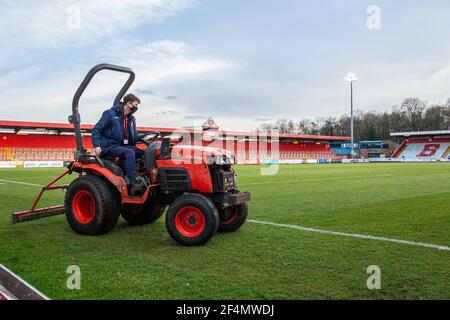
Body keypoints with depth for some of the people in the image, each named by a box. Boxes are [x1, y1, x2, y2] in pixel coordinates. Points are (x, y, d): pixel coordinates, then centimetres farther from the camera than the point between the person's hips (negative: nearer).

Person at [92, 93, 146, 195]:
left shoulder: (131, 119, 15)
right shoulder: (110, 114, -6)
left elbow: (134, 135, 18)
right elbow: (96, 130, -6)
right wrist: (96, 145, -20)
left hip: (123, 146, 7)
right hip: (109, 147, -7)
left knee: (144, 153, -16)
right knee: (129, 153, -34)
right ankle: (133, 185, -39)